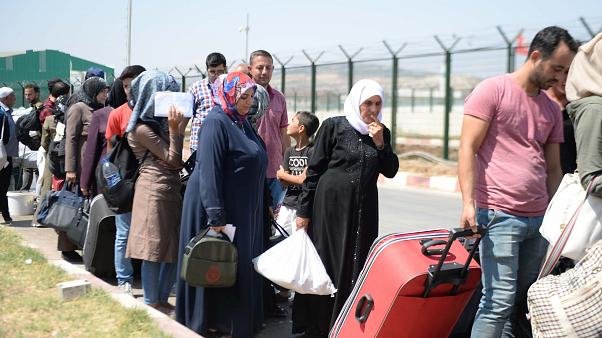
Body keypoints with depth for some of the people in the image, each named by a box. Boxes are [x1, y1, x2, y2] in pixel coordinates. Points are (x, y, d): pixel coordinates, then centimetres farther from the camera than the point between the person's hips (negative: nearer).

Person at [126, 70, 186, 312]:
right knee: (155, 250, -2)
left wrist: (182, 123, 7)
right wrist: (175, 128, -15)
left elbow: (177, 159, 12)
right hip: (155, 190, -9)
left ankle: (162, 300, 21)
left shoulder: (159, 121, 14)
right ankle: (151, 305, 9)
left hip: (171, 188, 9)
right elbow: (173, 160, -12)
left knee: (175, 248, 10)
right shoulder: (142, 128, -10)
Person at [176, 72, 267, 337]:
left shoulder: (241, 123, 12)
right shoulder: (216, 123, -15)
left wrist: (262, 204, 16)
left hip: (243, 210, 9)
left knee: (239, 264, 14)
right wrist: (216, 217, -27)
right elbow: (208, 172, -22)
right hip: (220, 208, -9)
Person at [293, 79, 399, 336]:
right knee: (325, 263, 2)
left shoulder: (382, 133, 10)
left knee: (357, 265, 5)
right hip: (331, 204, -4)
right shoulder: (333, 126, -3)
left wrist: (380, 143, -7)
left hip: (364, 209, 4)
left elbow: (390, 171, 8)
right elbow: (314, 169, -3)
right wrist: (303, 210, -5)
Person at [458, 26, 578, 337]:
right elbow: (468, 148, -7)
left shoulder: (552, 110, 18)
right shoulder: (492, 90, -2)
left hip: (539, 219, 7)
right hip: (499, 215, -6)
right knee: (500, 301, -10)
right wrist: (469, 202, -17)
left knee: (528, 303, 6)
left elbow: (553, 168, 21)